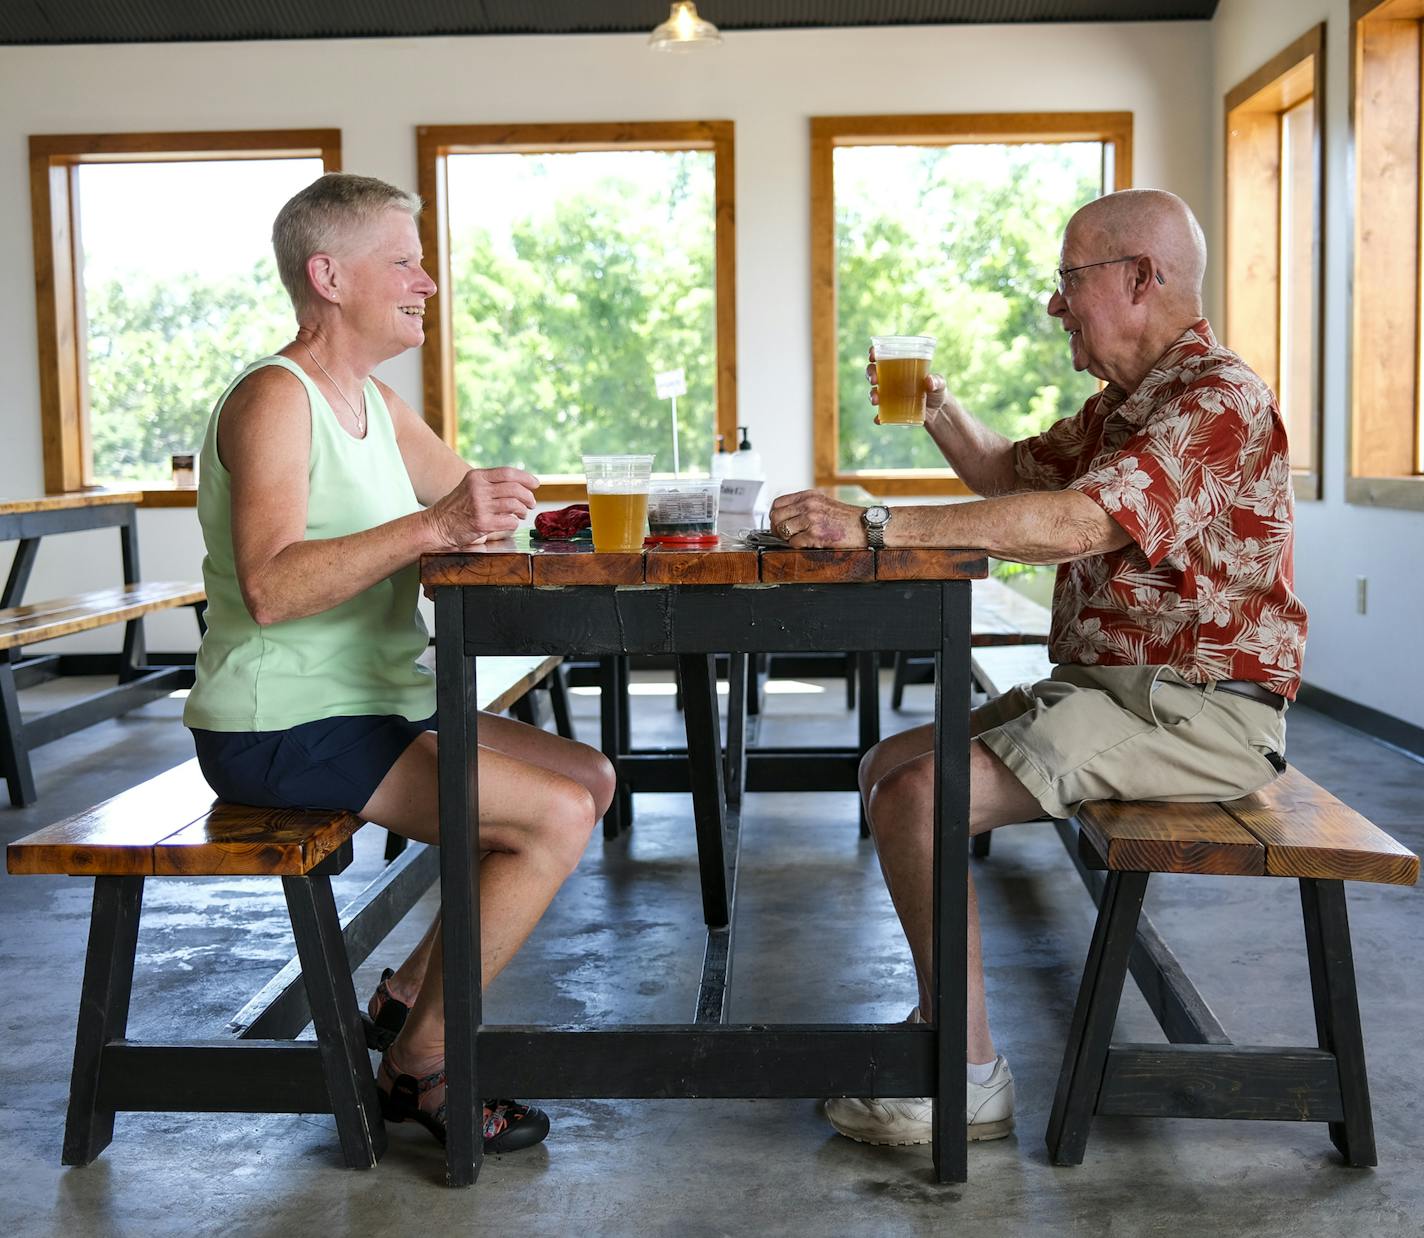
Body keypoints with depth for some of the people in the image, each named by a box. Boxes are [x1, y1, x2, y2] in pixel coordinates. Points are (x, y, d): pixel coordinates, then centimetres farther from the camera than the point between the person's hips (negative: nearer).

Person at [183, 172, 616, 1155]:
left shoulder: (377, 403, 14)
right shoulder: (275, 399, -16)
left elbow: (480, 509, 17)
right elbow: (270, 587, -30)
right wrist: (431, 527, -37)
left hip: (379, 705, 10)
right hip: (283, 731, -10)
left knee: (591, 779, 8)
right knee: (557, 818, -18)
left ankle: (413, 992, 13)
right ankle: (420, 1062, -4)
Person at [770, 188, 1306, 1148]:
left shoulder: (1218, 401, -17)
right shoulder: (1124, 403, 17)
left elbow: (1075, 522, -31)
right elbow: (1015, 474, 31)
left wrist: (873, 526, -33)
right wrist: (938, 408, 12)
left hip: (1192, 710, -10)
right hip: (1108, 687, 10)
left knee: (920, 798, -23)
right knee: (891, 767, 8)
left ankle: (971, 1078, -13)